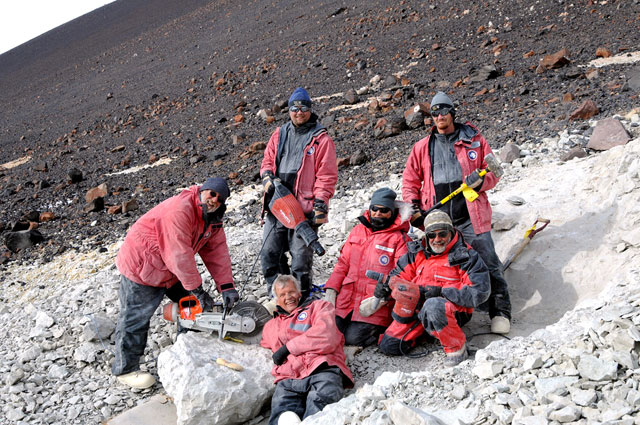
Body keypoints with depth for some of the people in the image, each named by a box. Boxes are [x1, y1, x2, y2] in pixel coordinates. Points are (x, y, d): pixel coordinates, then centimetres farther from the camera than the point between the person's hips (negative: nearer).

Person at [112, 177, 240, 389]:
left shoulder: (212, 218, -2)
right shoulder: (179, 210, -32)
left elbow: (218, 251, -3)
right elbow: (179, 255, -32)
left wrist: (227, 287, -13)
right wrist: (197, 290, -26)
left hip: (170, 268, 9)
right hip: (141, 266, -9)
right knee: (135, 318, -1)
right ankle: (125, 369, 14)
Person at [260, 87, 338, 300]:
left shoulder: (321, 139, 1)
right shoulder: (279, 135, 17)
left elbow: (326, 175, -3)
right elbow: (268, 161, 23)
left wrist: (320, 204, -11)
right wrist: (267, 177, 1)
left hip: (304, 207, -5)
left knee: (301, 256, -3)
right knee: (269, 253, 4)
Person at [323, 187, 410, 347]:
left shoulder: (400, 238, 0)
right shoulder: (358, 231, 17)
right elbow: (342, 264, 18)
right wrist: (331, 290, 5)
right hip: (347, 297, 5)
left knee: (353, 338, -17)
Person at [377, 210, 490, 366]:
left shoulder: (465, 256, -6)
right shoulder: (418, 253, 11)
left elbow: (479, 292, -14)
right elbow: (399, 274, 17)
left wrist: (441, 291, -21)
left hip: (454, 309, -6)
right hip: (418, 308, 6)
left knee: (432, 306, -42)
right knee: (388, 345, -4)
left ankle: (457, 347, -19)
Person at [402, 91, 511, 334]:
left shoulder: (474, 140, 8)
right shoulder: (422, 147, 15)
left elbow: (492, 170, 10)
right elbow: (410, 180, 20)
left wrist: (481, 182, -12)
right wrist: (412, 204, 3)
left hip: (470, 215, -2)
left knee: (487, 263, -7)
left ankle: (500, 312, 1)